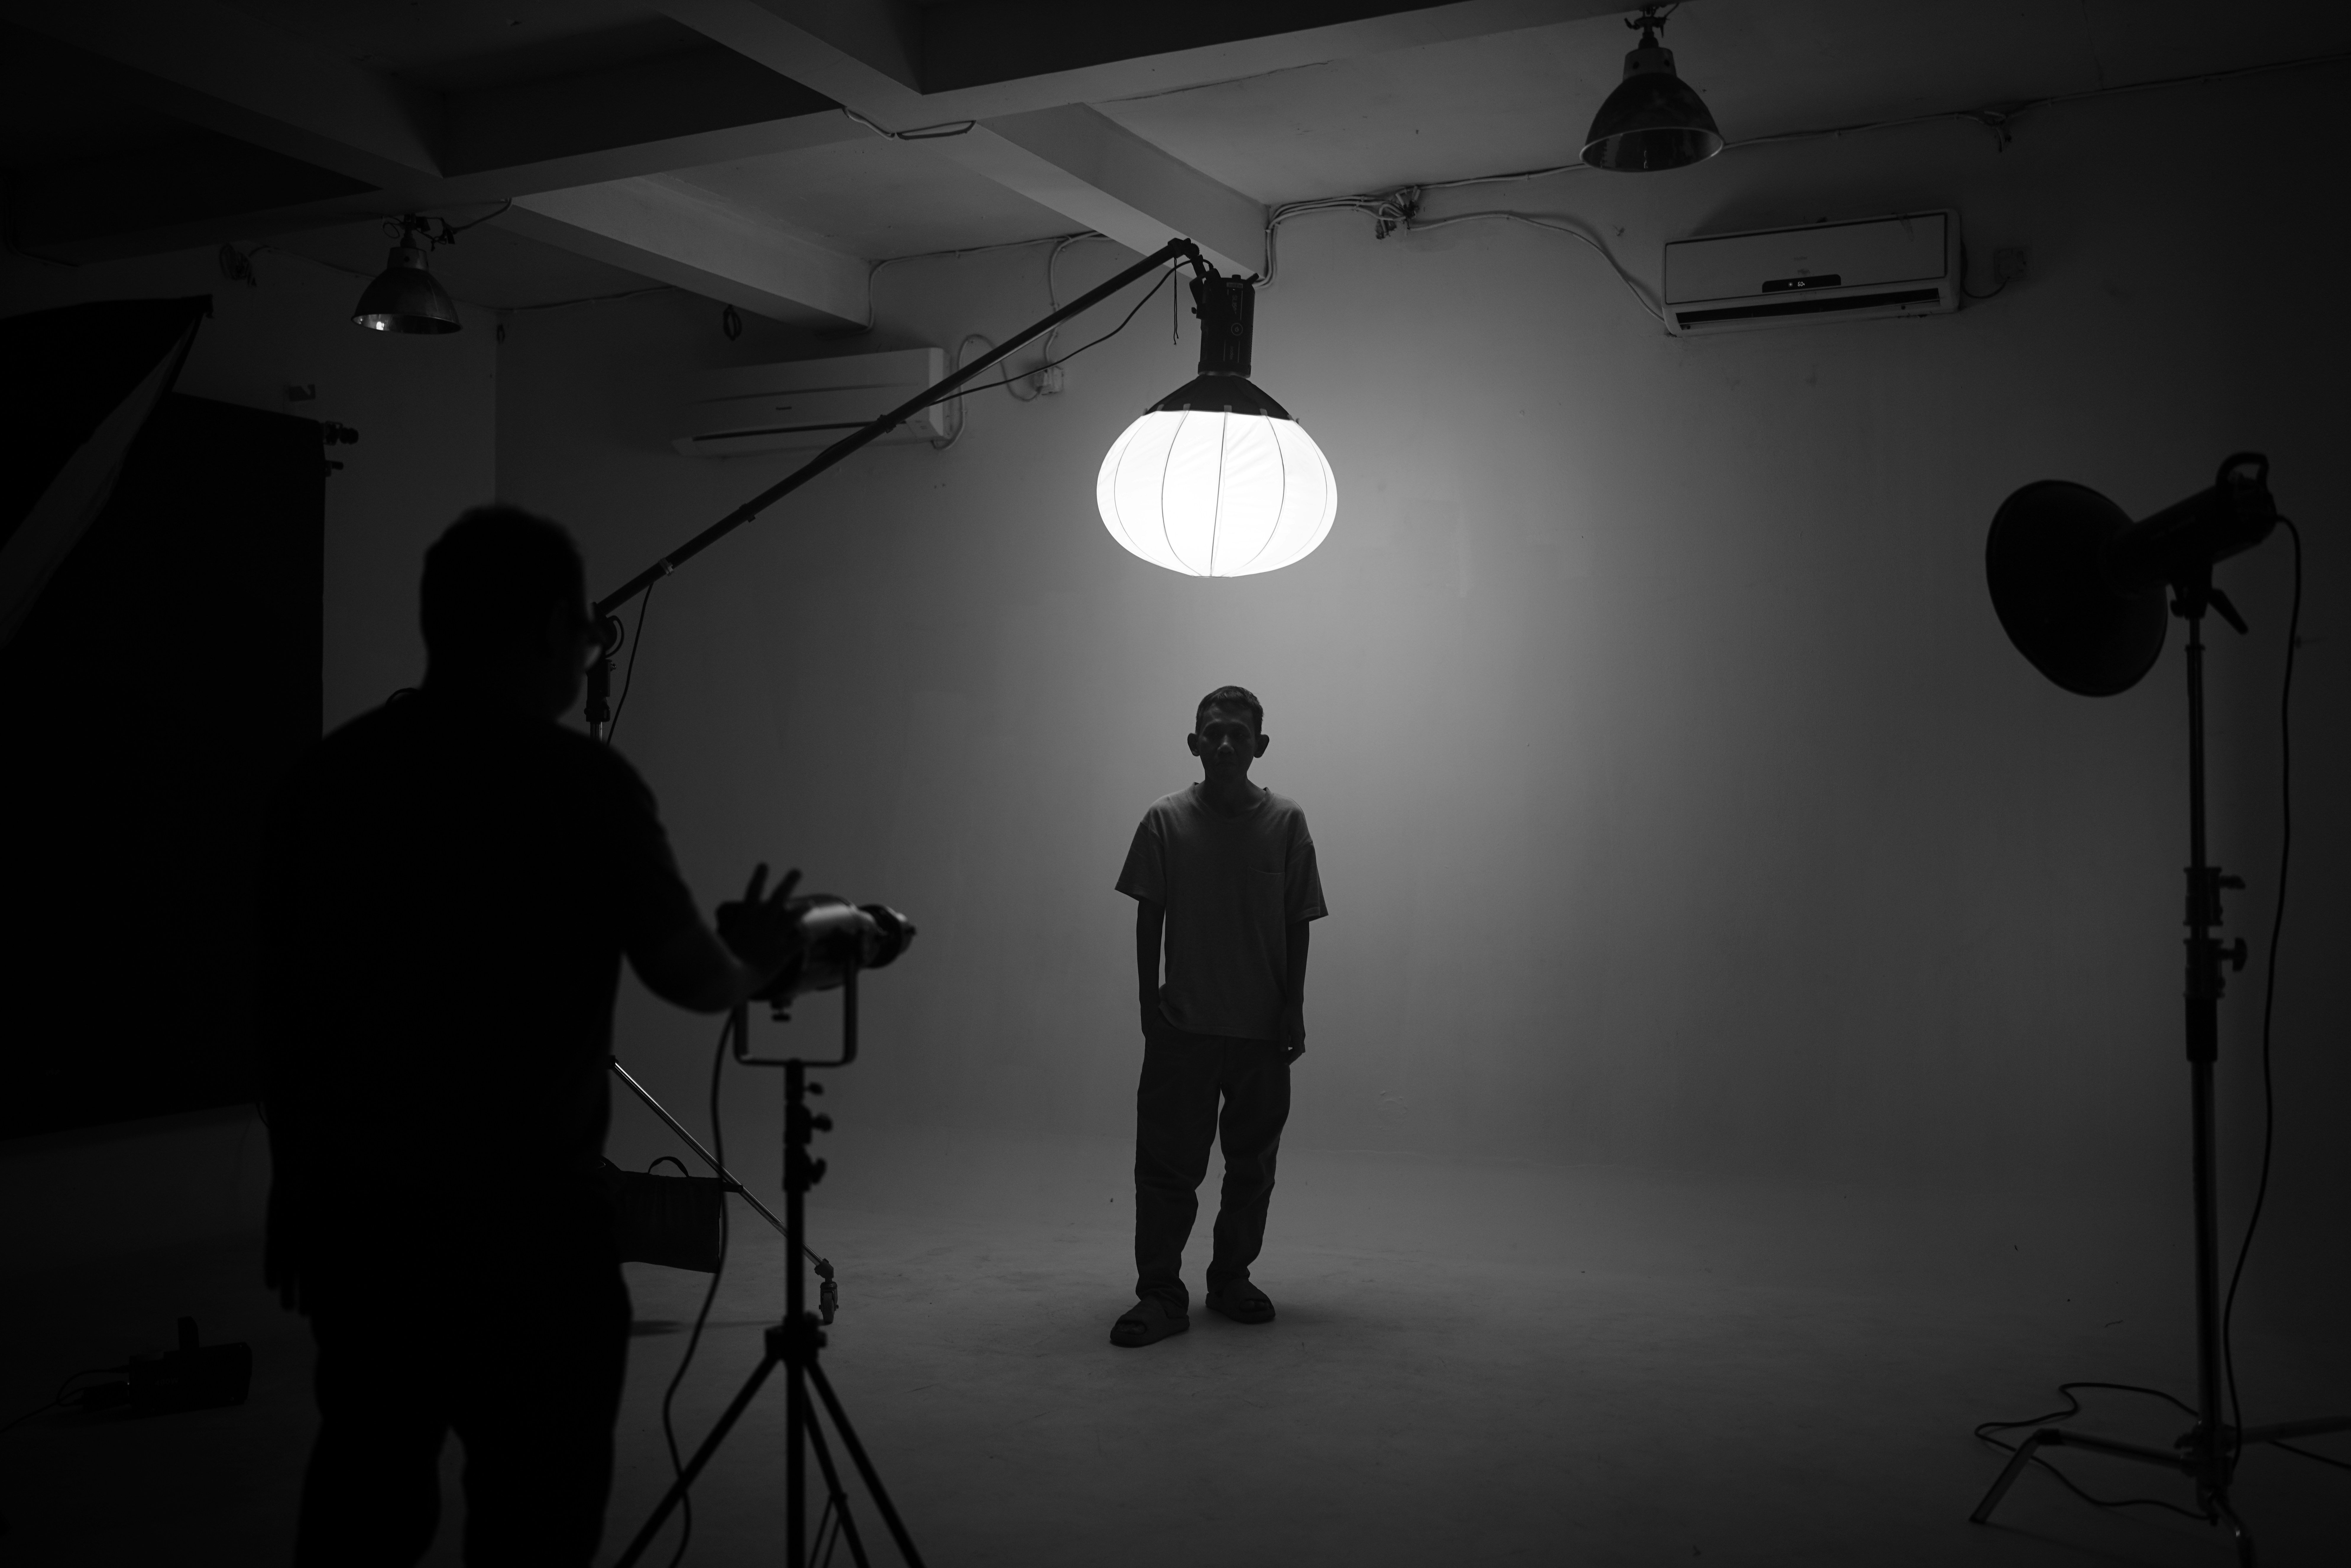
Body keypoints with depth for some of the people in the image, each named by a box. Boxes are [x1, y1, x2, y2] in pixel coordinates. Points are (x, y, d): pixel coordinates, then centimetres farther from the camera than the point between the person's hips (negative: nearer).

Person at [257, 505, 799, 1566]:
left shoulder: (327, 775, 3)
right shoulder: (580, 783, -13)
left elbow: (282, 1004, 8)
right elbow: (689, 979, -6)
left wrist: (297, 1191, 18)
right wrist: (756, 963, 16)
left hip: (354, 1212, 6)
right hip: (524, 1224, -6)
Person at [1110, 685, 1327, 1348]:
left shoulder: (1287, 823, -1)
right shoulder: (1165, 821, -3)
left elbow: (1297, 925, 2)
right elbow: (1148, 919, 2)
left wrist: (1294, 1009, -2)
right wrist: (1149, 1004, -1)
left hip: (1264, 1028, 1)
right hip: (1183, 1024, -1)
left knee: (1252, 1164, 11)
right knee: (1167, 1162, -1)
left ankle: (1232, 1278, 26)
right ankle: (1160, 1294, 5)